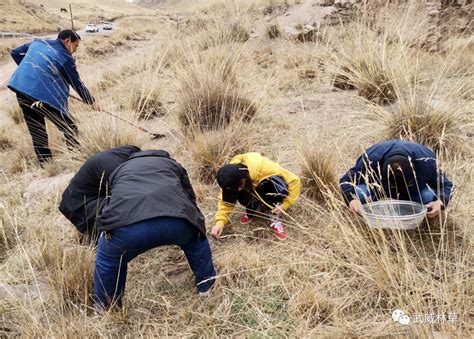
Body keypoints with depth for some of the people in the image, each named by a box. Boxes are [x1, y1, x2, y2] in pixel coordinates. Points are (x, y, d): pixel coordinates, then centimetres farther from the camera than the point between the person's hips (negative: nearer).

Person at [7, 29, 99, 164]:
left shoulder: (37, 42, 17)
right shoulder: (65, 58, -3)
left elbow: (15, 53, 26)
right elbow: (77, 83, 2)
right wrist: (91, 101, 13)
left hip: (21, 89, 8)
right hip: (43, 96, -7)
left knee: (37, 133, 13)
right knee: (70, 128, 4)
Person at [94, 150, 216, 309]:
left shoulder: (120, 169, 43)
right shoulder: (171, 164, 40)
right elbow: (190, 199, 41)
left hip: (126, 224, 0)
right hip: (176, 221, 1)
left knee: (108, 260, 34)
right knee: (195, 241, 36)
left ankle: (108, 310, 47)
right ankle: (207, 286, 50)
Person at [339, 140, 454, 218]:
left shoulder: (426, 162, -35)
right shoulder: (370, 159, -37)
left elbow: (445, 185, -19)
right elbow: (347, 180, -24)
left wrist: (440, 202, -43)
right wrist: (352, 199, -46)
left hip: (413, 194, 1)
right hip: (379, 189, 0)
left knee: (429, 196, -34)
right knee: (359, 193, -33)